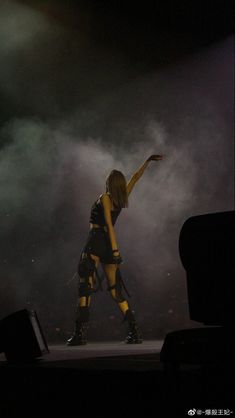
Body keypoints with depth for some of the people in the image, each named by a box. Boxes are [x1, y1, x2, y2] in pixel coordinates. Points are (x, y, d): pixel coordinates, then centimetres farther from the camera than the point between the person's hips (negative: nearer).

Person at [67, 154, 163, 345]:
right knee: (116, 289, 10)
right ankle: (134, 331, 5)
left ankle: (80, 332, -16)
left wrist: (115, 249, -18)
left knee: (85, 285, -9)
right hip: (109, 244, 7)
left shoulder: (105, 198, -5)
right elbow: (135, 177, 24)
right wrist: (148, 161, 26)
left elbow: (109, 225, -13)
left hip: (96, 241, -6)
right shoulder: (123, 197, 11)